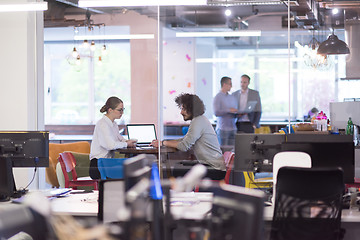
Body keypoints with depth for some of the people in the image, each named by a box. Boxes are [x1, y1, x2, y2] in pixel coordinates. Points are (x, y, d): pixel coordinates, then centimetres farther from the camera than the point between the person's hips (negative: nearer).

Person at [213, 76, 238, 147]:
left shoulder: (232, 98, 16)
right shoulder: (218, 97, -6)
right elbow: (216, 113, -16)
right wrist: (229, 110, -21)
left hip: (233, 128, 6)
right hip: (223, 129, -6)